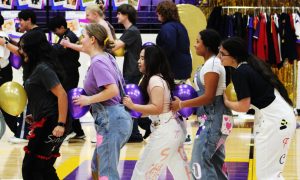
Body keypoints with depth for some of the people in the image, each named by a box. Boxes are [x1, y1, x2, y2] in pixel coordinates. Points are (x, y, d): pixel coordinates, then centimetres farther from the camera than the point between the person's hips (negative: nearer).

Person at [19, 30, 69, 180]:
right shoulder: (35, 67, 15)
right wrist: (36, 117, 13)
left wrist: (61, 124, -24)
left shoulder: (43, 68, -14)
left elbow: (62, 95, -20)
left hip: (50, 125, -10)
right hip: (44, 123, 10)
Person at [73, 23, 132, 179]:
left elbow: (113, 90, -25)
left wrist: (89, 100, -15)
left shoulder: (97, 62, -15)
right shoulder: (106, 57, 14)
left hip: (111, 121, -10)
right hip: (117, 118, 10)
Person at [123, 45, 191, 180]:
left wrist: (133, 106, -22)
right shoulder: (160, 78, 15)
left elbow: (157, 108, -21)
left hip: (165, 130, -10)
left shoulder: (155, 80, -15)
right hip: (174, 128, 10)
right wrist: (138, 112, 6)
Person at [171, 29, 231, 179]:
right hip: (214, 116, 11)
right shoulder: (213, 62, 13)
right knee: (215, 159, 16)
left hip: (214, 117, -11)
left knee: (200, 160, -10)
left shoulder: (211, 64, -18)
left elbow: (209, 97, -22)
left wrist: (182, 104, -18)